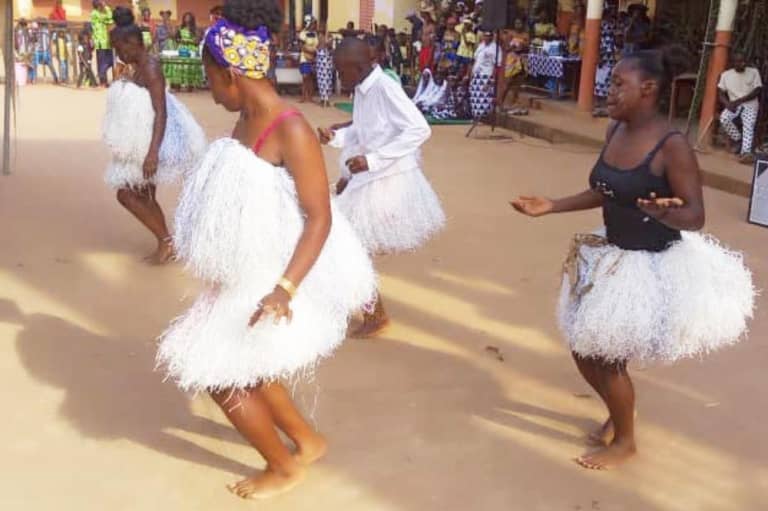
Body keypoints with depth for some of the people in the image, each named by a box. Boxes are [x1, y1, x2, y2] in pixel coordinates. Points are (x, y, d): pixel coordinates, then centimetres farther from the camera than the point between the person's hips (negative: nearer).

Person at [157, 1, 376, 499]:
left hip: (277, 278, -9)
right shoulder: (248, 120, 1)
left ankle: (285, 466, 24)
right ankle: (307, 441, 40)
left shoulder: (290, 131, -25)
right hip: (251, 272, 9)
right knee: (242, 367, 21)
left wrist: (284, 289, -33)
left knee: (217, 372, 3)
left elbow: (320, 218, -24)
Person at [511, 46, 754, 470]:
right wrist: (550, 207, 8)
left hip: (654, 265, -8)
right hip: (612, 255, 8)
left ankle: (624, 441, 28)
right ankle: (617, 415, 41)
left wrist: (666, 213, -44)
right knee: (584, 346, 14)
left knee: (608, 355, 1)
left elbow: (696, 215, -22)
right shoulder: (615, 131, -1)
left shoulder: (672, 146, -23)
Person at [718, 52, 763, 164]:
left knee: (748, 126, -26)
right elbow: (721, 94, 4)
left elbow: (757, 91, -5)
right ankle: (738, 139, -7)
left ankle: (746, 152, -42)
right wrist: (728, 103, -18)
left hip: (750, 105, -1)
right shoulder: (726, 75, 3)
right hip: (733, 105, 2)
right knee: (724, 118, -29)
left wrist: (739, 101, -15)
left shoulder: (754, 72, 0)